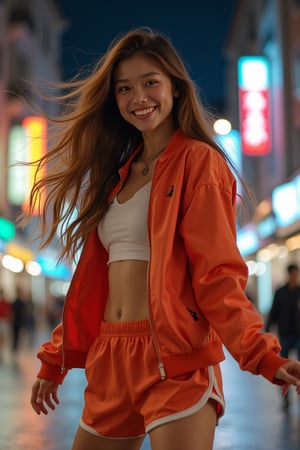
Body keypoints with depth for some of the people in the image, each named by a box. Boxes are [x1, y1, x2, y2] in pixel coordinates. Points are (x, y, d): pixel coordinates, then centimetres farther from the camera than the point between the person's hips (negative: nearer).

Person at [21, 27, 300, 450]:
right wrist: (54, 360, 19)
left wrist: (266, 357, -25)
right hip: (109, 360, 7)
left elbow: (218, 275, -12)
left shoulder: (198, 162, -4)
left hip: (175, 357, -7)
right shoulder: (119, 171, 16)